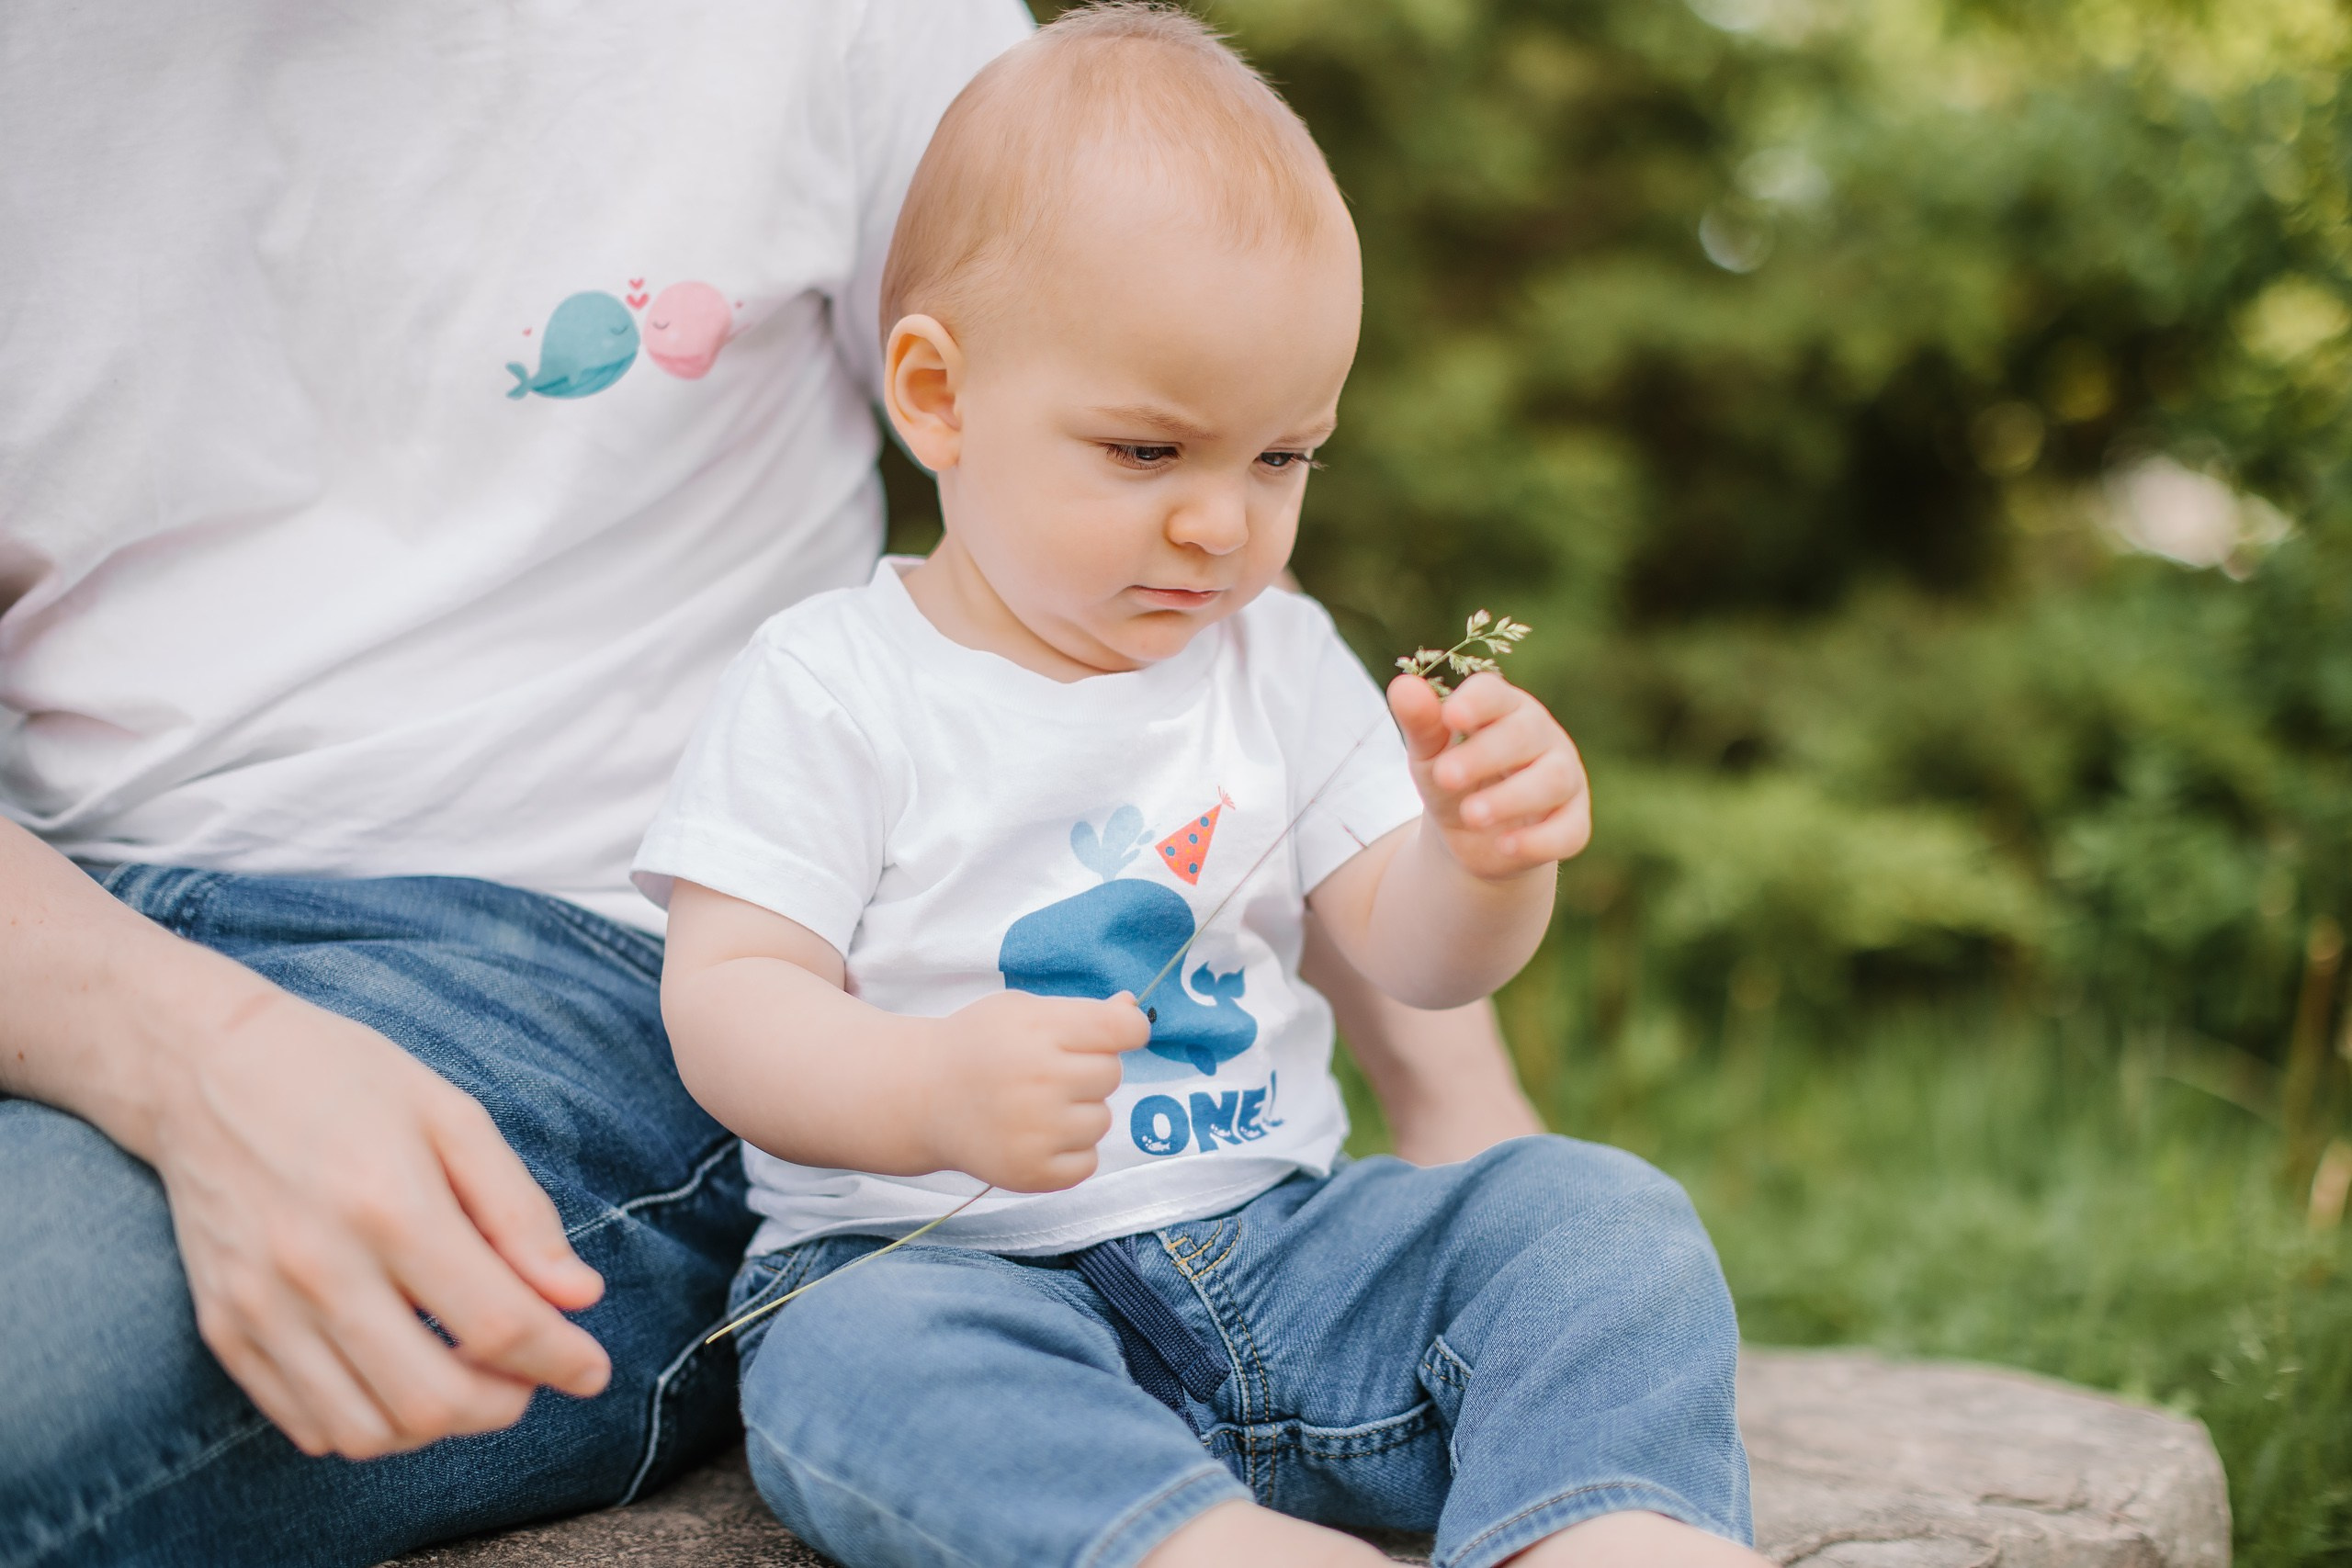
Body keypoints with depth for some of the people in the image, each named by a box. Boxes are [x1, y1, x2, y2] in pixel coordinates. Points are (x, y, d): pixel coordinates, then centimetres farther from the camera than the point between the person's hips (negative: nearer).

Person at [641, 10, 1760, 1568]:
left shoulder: (1281, 659, 9)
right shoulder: (830, 685, -5)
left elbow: (1416, 957, 8)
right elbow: (725, 999, -11)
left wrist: (1488, 857, -16)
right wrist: (931, 1089, -31)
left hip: (1278, 1243, 4)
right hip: (939, 1268, -4)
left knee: (1597, 1210, -16)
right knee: (862, 1364, -35)